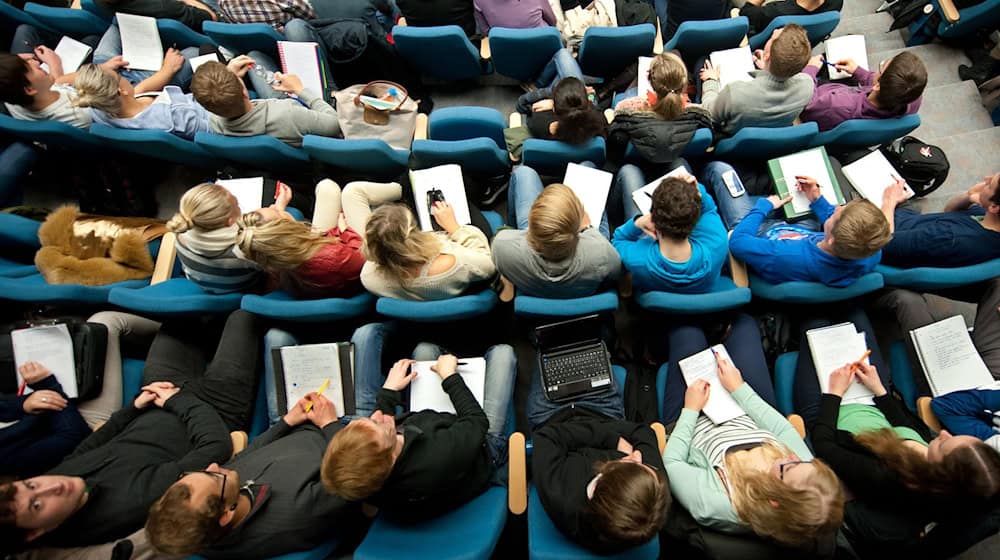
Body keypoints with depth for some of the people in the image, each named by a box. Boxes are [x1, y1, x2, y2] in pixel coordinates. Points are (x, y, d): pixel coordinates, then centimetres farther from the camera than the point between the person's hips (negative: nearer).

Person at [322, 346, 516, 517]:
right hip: (484, 446, -3)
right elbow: (478, 420, -28)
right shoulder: (445, 457, -49)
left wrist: (389, 390, -2)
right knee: (502, 351, 4)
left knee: (425, 350, 10)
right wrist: (449, 376, -18)